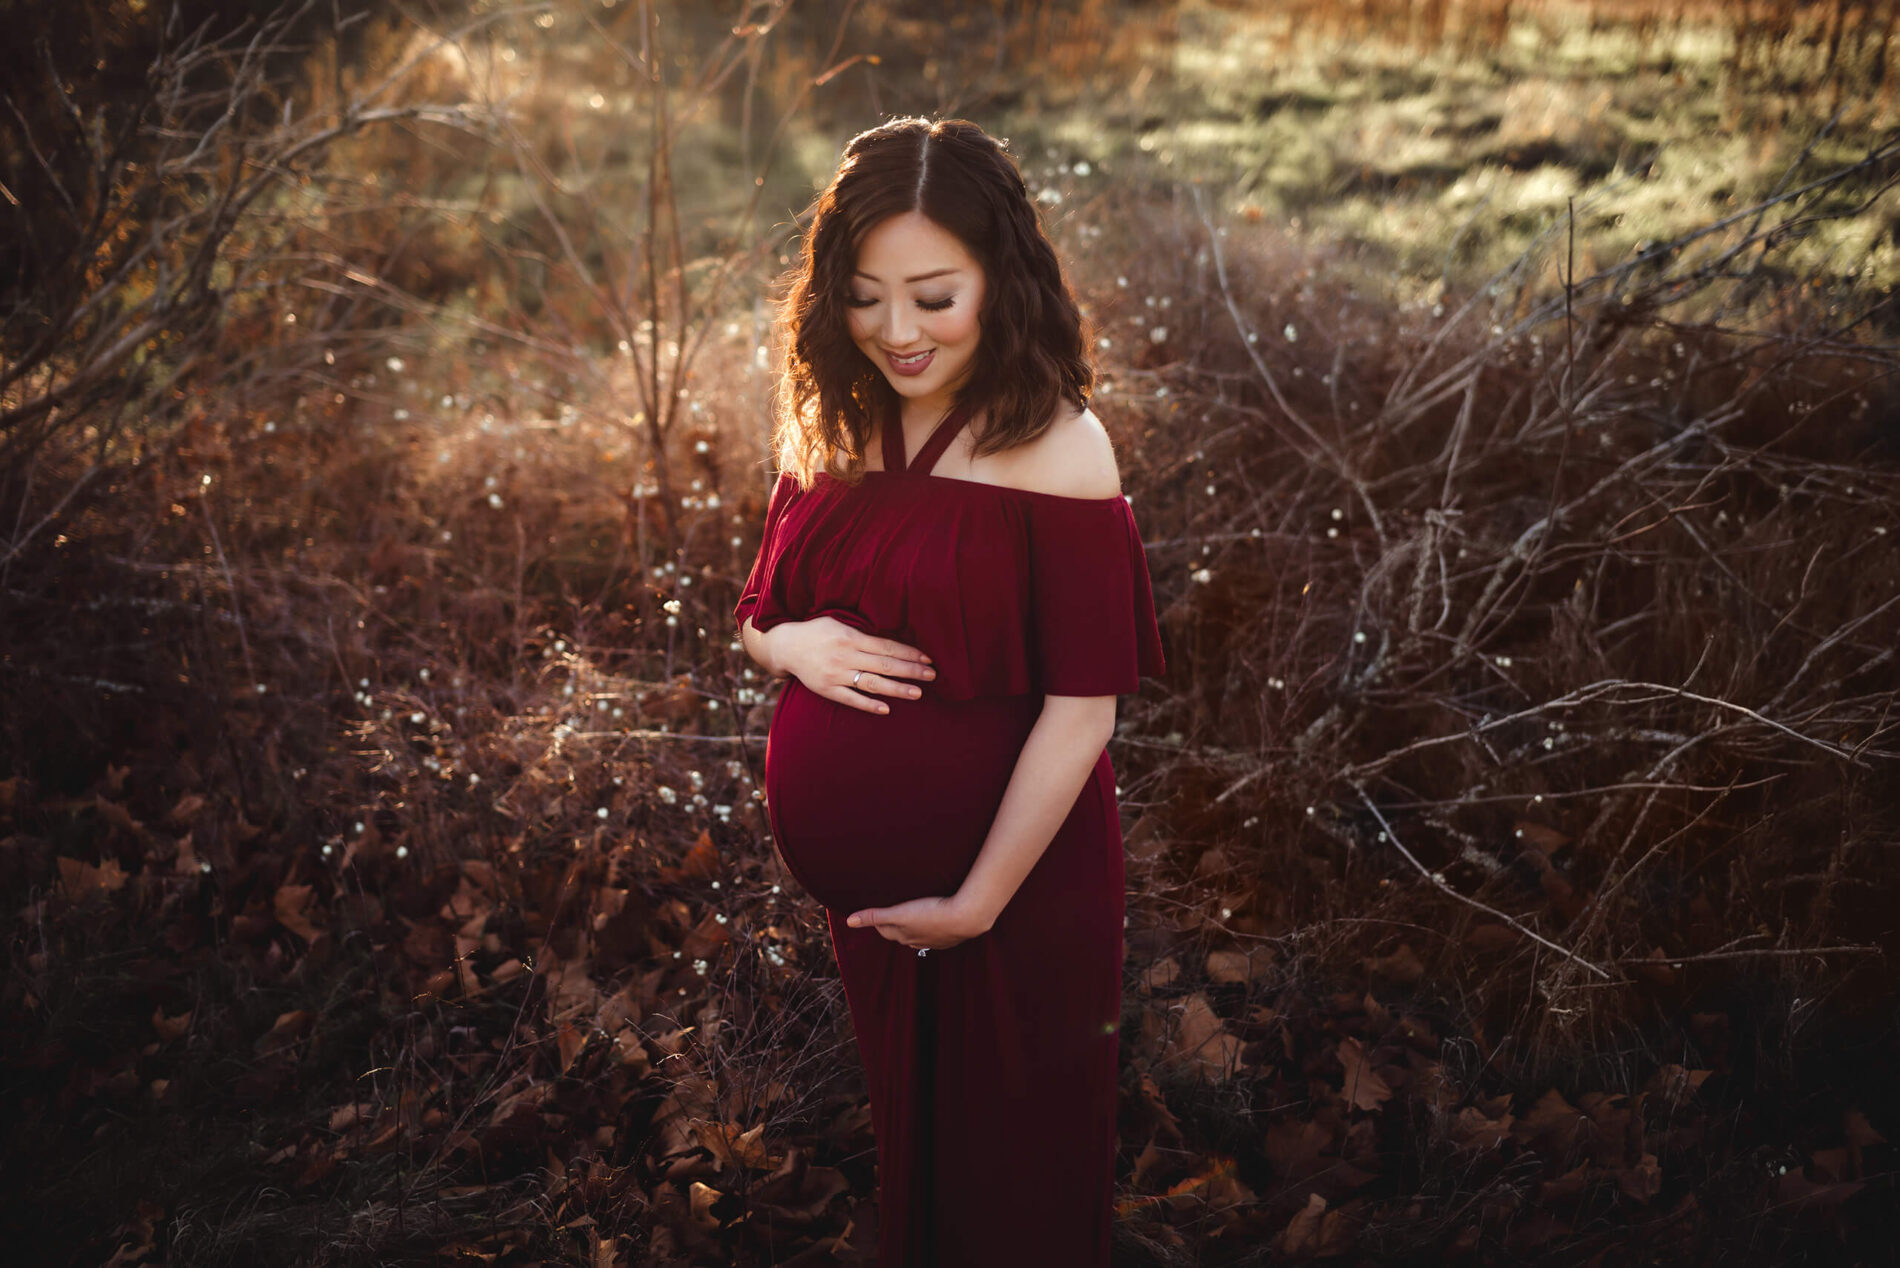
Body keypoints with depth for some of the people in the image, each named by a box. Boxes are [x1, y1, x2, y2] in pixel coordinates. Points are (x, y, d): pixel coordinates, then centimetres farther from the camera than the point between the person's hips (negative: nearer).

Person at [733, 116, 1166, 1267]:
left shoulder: (1056, 447, -17)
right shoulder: (830, 432, 1)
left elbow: (1081, 708, -19)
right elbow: (756, 616, 11)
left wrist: (980, 902, -17)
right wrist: (792, 644, -12)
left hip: (1008, 891, -5)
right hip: (856, 889, 5)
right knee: (905, 1127, 25)